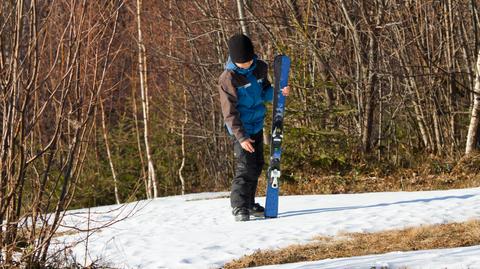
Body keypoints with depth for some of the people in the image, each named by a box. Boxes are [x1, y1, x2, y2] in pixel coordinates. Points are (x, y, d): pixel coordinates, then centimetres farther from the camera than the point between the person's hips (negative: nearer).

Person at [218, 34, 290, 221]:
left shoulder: (260, 68, 0)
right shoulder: (228, 78, -18)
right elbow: (230, 112, -17)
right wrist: (241, 137, -21)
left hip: (257, 125, 7)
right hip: (241, 129, -7)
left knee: (257, 166, 15)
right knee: (245, 167, -12)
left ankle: (249, 203, 27)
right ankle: (239, 207, -6)